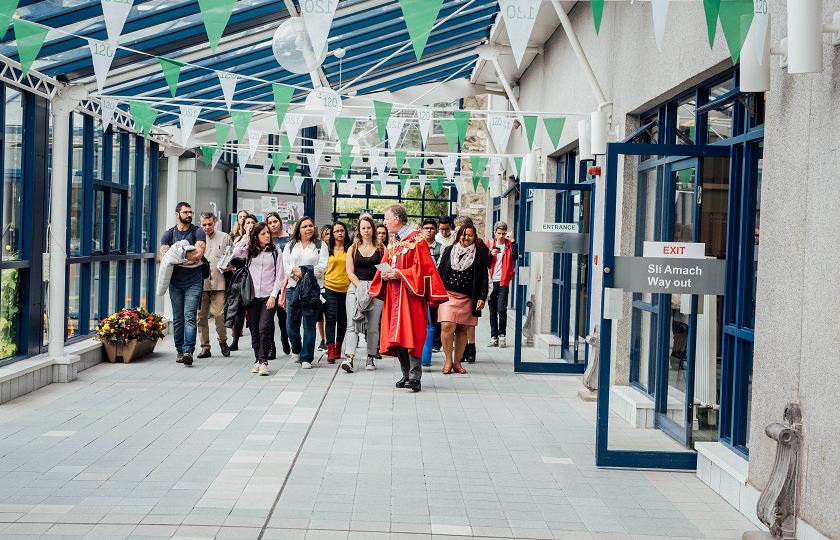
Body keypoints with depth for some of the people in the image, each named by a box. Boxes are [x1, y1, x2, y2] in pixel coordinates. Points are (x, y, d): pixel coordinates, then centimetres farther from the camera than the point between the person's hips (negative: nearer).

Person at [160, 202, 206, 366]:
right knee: (178, 318, 6)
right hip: (175, 282, 3)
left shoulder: (198, 232, 2)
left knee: (190, 316, -11)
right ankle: (180, 350, 15)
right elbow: (165, 258, -3)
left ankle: (188, 350, -17)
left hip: (193, 282, -3)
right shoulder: (168, 234, 9)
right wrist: (188, 259, -11)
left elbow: (198, 254, -12)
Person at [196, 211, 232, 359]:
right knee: (201, 316, 0)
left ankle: (223, 341, 12)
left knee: (219, 314, -11)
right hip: (200, 284, 2)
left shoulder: (224, 237, 9)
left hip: (218, 283, -2)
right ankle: (205, 347, 9)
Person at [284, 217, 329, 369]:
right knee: (291, 323, 2)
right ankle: (296, 349, 30)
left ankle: (306, 358, 2)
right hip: (293, 287, 3)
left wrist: (304, 272, -9)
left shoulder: (320, 246, 8)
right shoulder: (291, 245, 16)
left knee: (309, 324, -6)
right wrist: (294, 271, -12)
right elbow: (284, 264, 8)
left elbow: (322, 266, -2)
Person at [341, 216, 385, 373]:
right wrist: (361, 287, -9)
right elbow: (350, 272, 5)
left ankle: (371, 358, 10)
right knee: (352, 324, -12)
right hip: (356, 287, 1)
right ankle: (349, 358, -20)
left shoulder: (381, 248, 8)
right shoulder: (353, 249, 11)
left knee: (373, 326, 1)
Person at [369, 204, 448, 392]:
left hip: (410, 295, -8)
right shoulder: (393, 242, 17)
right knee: (397, 336, 7)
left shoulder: (416, 240, -8)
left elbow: (422, 267, -14)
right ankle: (406, 375, 15)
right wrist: (385, 274, 0)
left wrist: (399, 274, -16)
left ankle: (415, 377, -14)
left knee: (411, 335, -13)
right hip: (393, 294, 8)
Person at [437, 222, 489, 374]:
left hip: (467, 298, 0)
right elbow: (440, 271, 13)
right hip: (448, 294, 0)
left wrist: (482, 297, -5)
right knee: (448, 326, -14)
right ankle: (448, 361, -1)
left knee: (462, 329, 4)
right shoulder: (449, 250, 10)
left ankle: (457, 362, 16)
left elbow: (484, 278, 5)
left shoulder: (479, 255, 7)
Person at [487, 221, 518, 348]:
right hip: (491, 281, 2)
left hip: (503, 282, -2)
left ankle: (502, 335, 1)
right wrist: (491, 254, -13)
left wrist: (512, 241, -20)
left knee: (501, 309, -12)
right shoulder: (489, 245, 9)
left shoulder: (509, 245, 3)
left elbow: (515, 257, -16)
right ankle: (494, 337, 12)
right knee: (493, 311, 6)